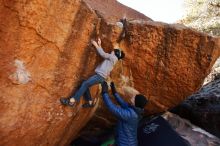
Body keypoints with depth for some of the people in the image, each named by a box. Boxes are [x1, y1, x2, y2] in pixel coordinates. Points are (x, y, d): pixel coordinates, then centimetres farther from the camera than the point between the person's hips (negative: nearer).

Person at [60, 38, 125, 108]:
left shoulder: (114, 57, 1)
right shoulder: (112, 58, 27)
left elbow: (103, 54, -6)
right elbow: (103, 54, 26)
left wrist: (96, 45, 0)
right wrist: (100, 45, 23)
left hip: (100, 75, -9)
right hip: (99, 75, 9)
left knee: (85, 84, -17)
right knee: (85, 85, 7)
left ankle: (72, 101, -19)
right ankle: (90, 102, 12)